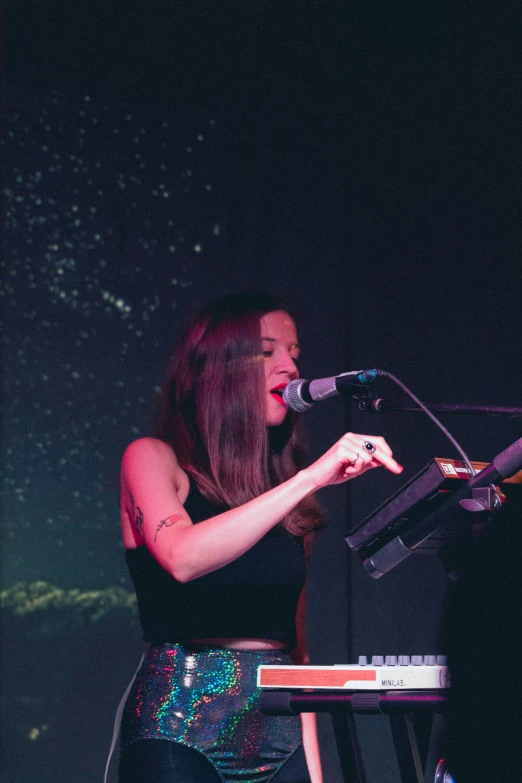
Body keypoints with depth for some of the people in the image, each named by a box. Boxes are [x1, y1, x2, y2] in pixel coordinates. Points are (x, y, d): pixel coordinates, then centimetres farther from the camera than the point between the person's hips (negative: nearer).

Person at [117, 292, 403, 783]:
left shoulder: (289, 501, 15)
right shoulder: (152, 458, 1)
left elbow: (296, 645, 14)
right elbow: (183, 557, -19)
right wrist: (309, 479, -22)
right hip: (181, 733, -4)